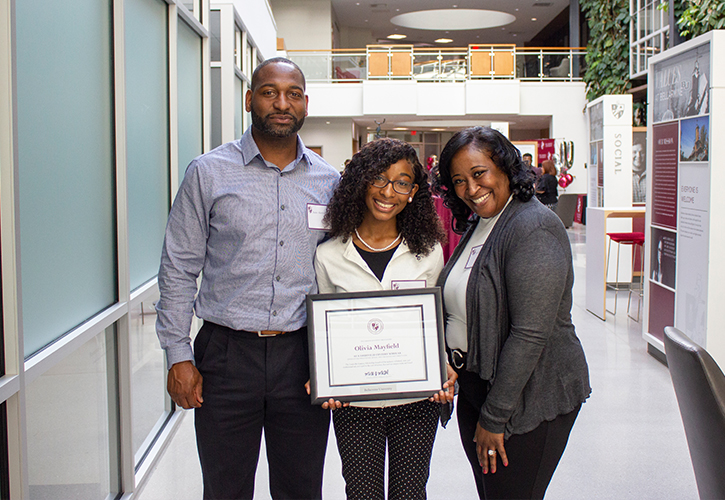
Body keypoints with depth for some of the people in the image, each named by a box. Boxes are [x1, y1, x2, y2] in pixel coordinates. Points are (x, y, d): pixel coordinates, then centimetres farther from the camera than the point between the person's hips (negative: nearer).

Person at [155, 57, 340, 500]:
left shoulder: (328, 180, 6)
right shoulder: (209, 173, 0)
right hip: (226, 353, -1)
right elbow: (179, 269, 1)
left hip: (302, 356, 2)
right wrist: (179, 355, -4)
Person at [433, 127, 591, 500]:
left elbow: (529, 334, -23)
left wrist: (494, 417, -19)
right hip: (474, 386, 8)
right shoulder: (476, 226, 10)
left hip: (530, 398, -8)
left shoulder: (534, 228, -19)